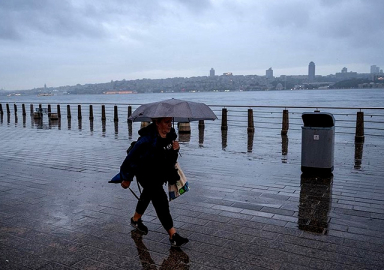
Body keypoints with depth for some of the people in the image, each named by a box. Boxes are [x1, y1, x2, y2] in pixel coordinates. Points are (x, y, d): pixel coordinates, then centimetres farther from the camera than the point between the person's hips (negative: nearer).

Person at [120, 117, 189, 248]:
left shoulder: (171, 134, -8)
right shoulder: (147, 139, -31)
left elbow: (171, 160, 4)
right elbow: (131, 158, -20)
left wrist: (175, 150, -20)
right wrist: (127, 178, -11)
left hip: (160, 172, 8)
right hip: (146, 174, -8)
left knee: (148, 195, 25)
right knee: (160, 199, -14)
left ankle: (136, 219, 51)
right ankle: (173, 235, -9)